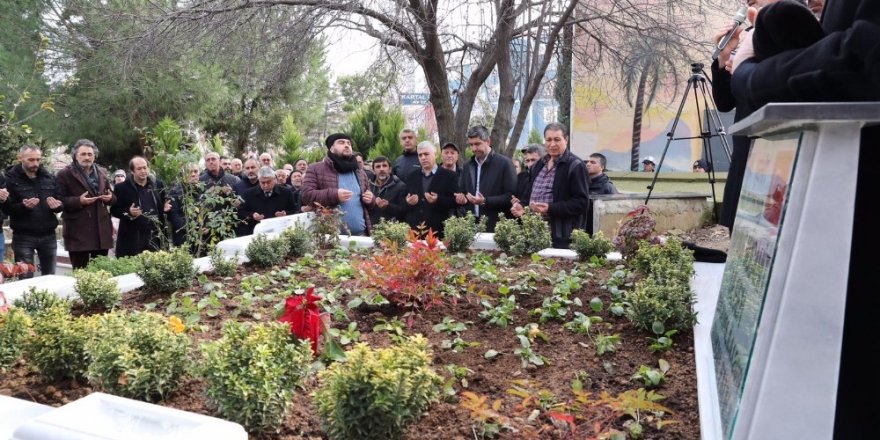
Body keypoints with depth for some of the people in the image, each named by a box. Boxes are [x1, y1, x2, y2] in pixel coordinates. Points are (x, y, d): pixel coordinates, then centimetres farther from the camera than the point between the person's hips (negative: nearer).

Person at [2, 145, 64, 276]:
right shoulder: (11, 179, -4)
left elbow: (61, 202, 11)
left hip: (48, 235, 3)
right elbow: (6, 208, -9)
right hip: (23, 237, -3)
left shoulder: (49, 178, 8)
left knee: (50, 277, 11)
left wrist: (57, 205, -12)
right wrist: (23, 206, -27)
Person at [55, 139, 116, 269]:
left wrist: (110, 197, 0)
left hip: (101, 231, 5)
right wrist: (79, 201, -21)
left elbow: (112, 198, 23)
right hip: (78, 232, -5)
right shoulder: (64, 174, -2)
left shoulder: (101, 173, 15)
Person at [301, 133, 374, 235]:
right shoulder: (316, 169, 3)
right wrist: (334, 195, -17)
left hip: (360, 233, 5)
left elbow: (368, 204, 27)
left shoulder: (360, 172, 20)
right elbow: (306, 195, -7)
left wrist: (370, 199, 2)